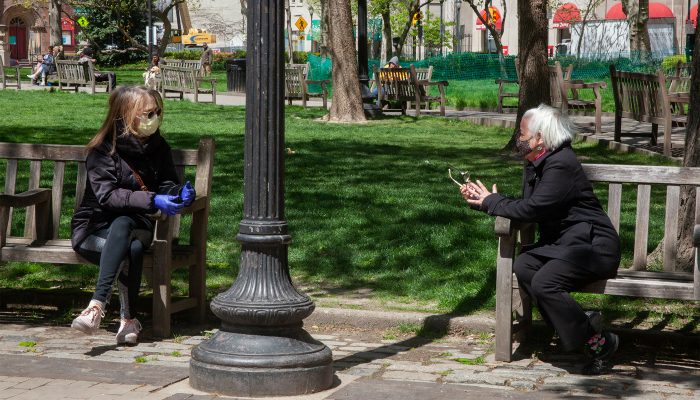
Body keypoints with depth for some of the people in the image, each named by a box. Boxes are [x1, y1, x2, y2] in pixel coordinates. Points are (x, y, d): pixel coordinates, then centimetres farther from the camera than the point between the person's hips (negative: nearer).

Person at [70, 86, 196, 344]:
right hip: (95, 228, -3)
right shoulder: (103, 150, -9)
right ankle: (129, 319, -35)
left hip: (136, 225, 3)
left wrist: (181, 194, -16)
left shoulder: (158, 148, 7)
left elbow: (166, 185, 10)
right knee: (133, 249, -37)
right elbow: (107, 195, -19)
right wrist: (152, 200, -30)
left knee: (121, 225, -36)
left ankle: (97, 305, -41)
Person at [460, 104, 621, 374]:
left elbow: (531, 209, -22)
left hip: (591, 245, -9)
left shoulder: (561, 165, -18)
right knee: (523, 267, -17)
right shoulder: (535, 166, 13)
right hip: (561, 241, 9)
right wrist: (481, 200, 5)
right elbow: (525, 207, 12)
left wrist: (492, 202, -8)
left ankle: (598, 342, -14)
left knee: (543, 283, -28)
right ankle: (580, 322, -9)